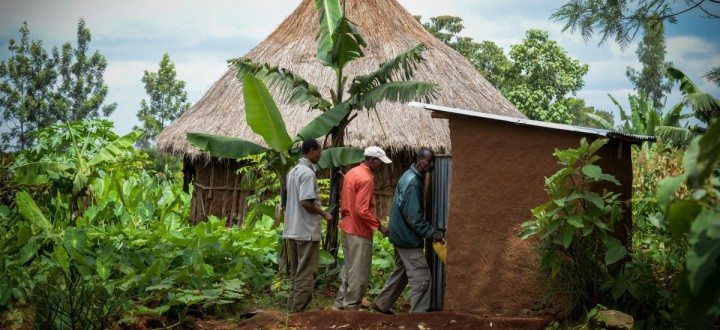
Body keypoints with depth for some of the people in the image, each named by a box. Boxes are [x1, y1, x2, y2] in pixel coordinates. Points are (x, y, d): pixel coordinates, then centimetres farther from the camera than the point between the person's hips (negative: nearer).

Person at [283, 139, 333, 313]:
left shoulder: (293, 171, 13)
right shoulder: (308, 173, -16)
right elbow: (305, 202, -23)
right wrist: (324, 214, -10)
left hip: (292, 231, 9)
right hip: (307, 231, -9)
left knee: (295, 272, 14)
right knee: (306, 274, -3)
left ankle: (292, 308, 18)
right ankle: (299, 310, -2)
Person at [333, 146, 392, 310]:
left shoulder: (351, 173, 9)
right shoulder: (366, 179, -20)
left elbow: (344, 200, 16)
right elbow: (362, 210, -23)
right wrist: (379, 226, -18)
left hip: (347, 227, 10)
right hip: (359, 231, -9)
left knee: (348, 266, 19)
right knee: (359, 272, 0)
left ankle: (340, 302, 25)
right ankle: (351, 306, 6)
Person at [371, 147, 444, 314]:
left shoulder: (410, 176, 11)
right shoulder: (412, 182, -21)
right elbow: (413, 216, -25)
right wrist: (431, 232, -23)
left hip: (400, 234, 11)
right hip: (407, 237, -11)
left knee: (401, 272, 21)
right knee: (421, 277, -8)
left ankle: (381, 304, 30)